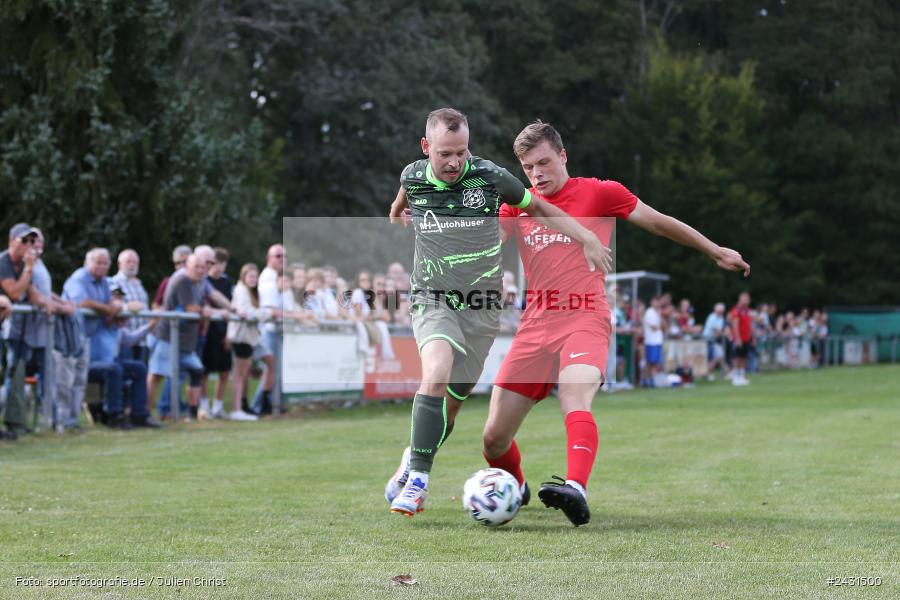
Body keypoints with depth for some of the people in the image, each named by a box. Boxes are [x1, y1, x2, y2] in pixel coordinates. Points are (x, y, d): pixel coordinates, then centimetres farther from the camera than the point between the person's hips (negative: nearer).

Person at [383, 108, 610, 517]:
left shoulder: (491, 178, -7)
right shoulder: (412, 177, -3)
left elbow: (538, 208, 7)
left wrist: (588, 239, 0)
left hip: (482, 309, 1)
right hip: (433, 301, -1)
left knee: (450, 404, 2)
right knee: (436, 374, -29)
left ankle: (410, 465, 29)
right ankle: (418, 479, -24)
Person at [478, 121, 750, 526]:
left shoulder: (599, 193, 6)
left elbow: (659, 223, 15)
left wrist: (716, 253, 21)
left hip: (585, 321, -4)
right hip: (534, 326, 4)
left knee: (574, 399, -35)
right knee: (494, 438, 0)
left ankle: (576, 490, -56)